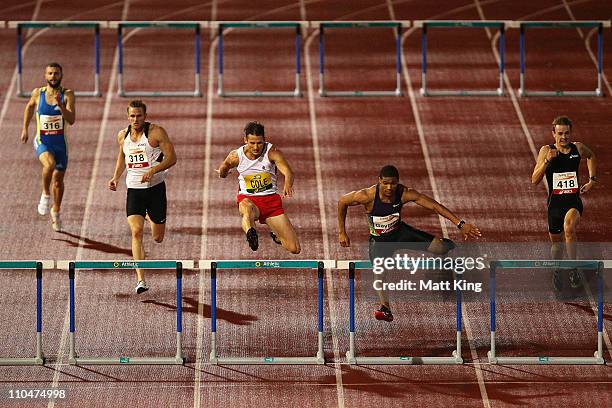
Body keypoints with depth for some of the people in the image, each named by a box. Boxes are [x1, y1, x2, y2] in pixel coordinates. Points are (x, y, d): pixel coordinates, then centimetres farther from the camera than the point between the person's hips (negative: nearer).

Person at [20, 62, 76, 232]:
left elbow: (71, 120, -20)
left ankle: (56, 210, 38)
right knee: (49, 164, -33)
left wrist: (60, 104, -34)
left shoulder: (67, 95, -10)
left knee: (58, 180, 13)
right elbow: (30, 106, 17)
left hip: (60, 142, 1)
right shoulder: (38, 93, -5)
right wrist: (25, 129, 17)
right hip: (42, 141, -1)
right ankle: (45, 194, -9)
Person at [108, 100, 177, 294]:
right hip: (134, 189, 2)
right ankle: (141, 280, -20)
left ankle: (152, 218, 49)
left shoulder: (156, 132, -9)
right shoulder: (122, 135, 5)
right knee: (136, 231, -17)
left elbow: (172, 158, -11)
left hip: (155, 188, -2)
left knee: (158, 238, 9)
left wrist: (152, 170, -25)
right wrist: (116, 177, 9)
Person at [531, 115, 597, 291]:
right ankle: (557, 272, 43)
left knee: (569, 225, -33)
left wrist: (592, 180, 17)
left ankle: (573, 269, -23)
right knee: (556, 241, 14)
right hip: (555, 202, 1)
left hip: (574, 201, -1)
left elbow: (591, 156, 26)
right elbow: (535, 180, -11)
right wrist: (547, 161, -24)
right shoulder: (547, 150, -6)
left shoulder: (578, 148, 0)